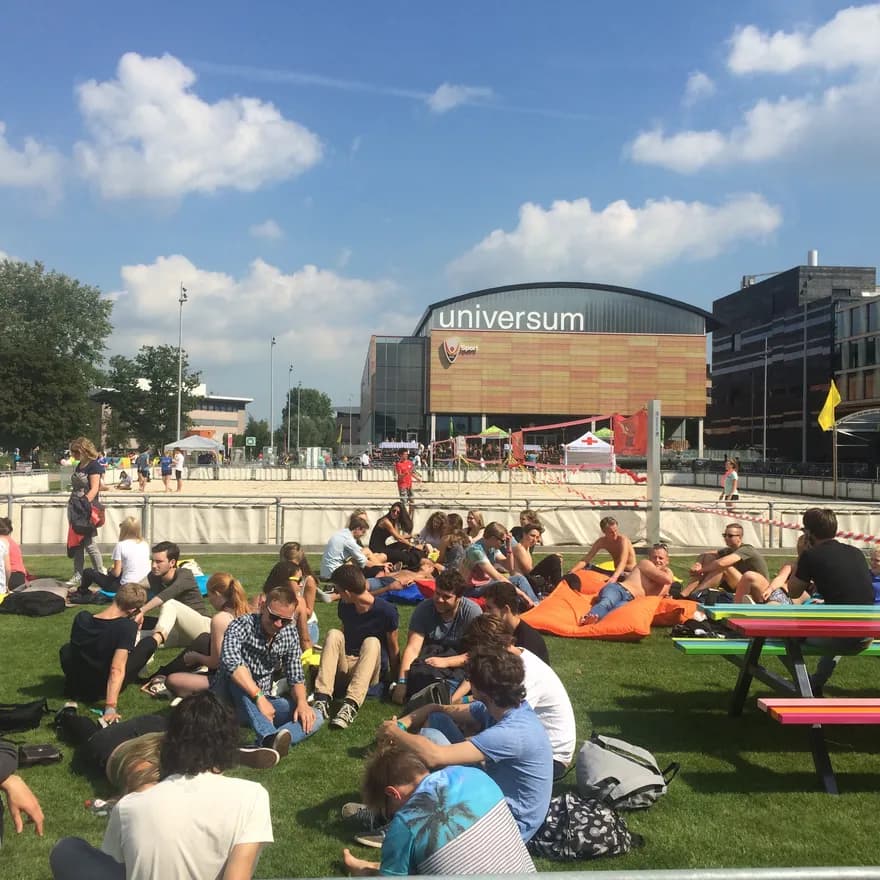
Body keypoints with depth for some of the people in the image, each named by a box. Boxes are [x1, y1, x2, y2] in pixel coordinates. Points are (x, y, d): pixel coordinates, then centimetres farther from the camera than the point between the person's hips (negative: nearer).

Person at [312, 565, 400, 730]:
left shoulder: (386, 611, -14)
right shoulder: (344, 606, 1)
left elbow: (394, 649, -7)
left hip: (370, 670, -4)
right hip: (344, 665, 4)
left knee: (372, 642, -33)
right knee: (333, 634, -22)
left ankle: (351, 705, -50)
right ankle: (322, 700, -38)